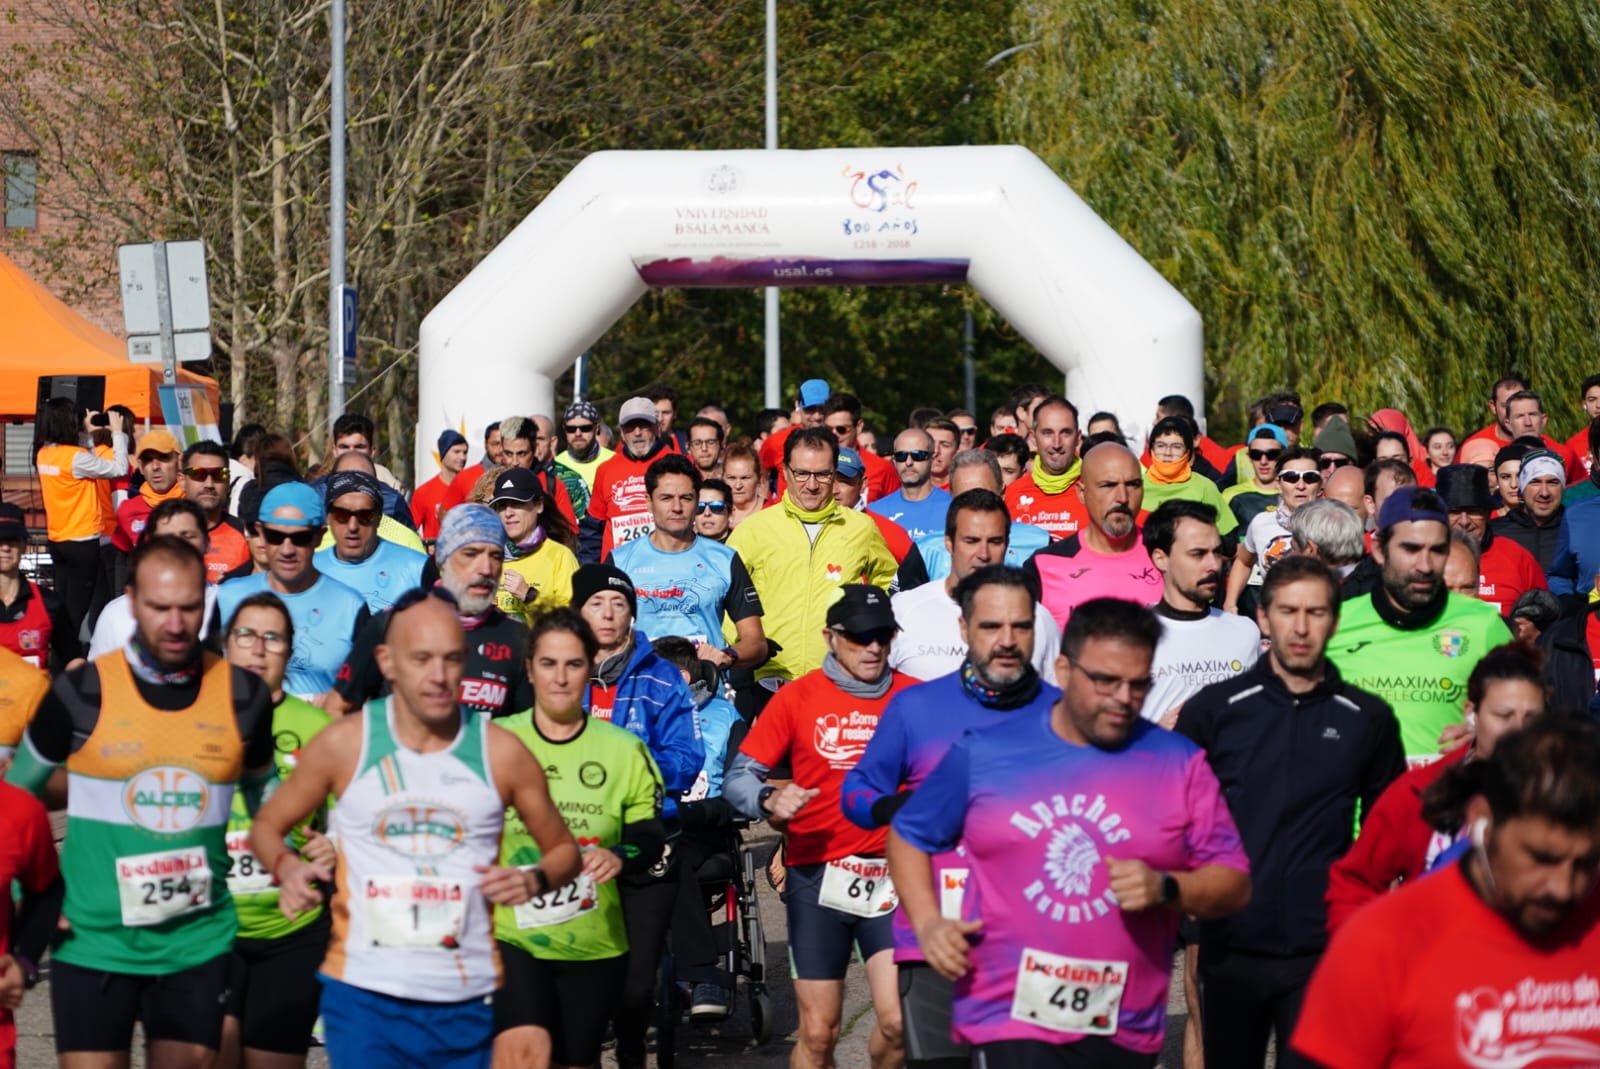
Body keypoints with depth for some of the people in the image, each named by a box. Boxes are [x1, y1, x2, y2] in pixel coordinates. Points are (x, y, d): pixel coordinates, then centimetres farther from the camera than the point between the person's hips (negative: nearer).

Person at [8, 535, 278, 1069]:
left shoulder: (244, 695, -1)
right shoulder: (82, 693, -6)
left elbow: (263, 786, 20)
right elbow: (16, 797, 8)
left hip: (198, 941, 2)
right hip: (92, 942, -2)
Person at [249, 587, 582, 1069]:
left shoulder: (501, 752, 1)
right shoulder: (345, 743, -1)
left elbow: (564, 850, 13)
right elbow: (267, 825, 12)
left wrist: (535, 880, -9)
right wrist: (288, 868, -10)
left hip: (467, 1000, 1)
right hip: (363, 994, -1)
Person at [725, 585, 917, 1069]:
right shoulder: (798, 697, 2)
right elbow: (739, 776, -1)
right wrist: (769, 800, -21)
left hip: (891, 877, 0)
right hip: (817, 876, 0)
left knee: (899, 1021, -11)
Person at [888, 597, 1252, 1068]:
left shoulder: (1180, 764, 2)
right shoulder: (984, 753, 3)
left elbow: (1234, 883, 3)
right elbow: (909, 834, 14)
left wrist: (1165, 888, -16)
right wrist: (927, 922, -1)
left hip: (1123, 1031, 2)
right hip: (1008, 1018, -2)